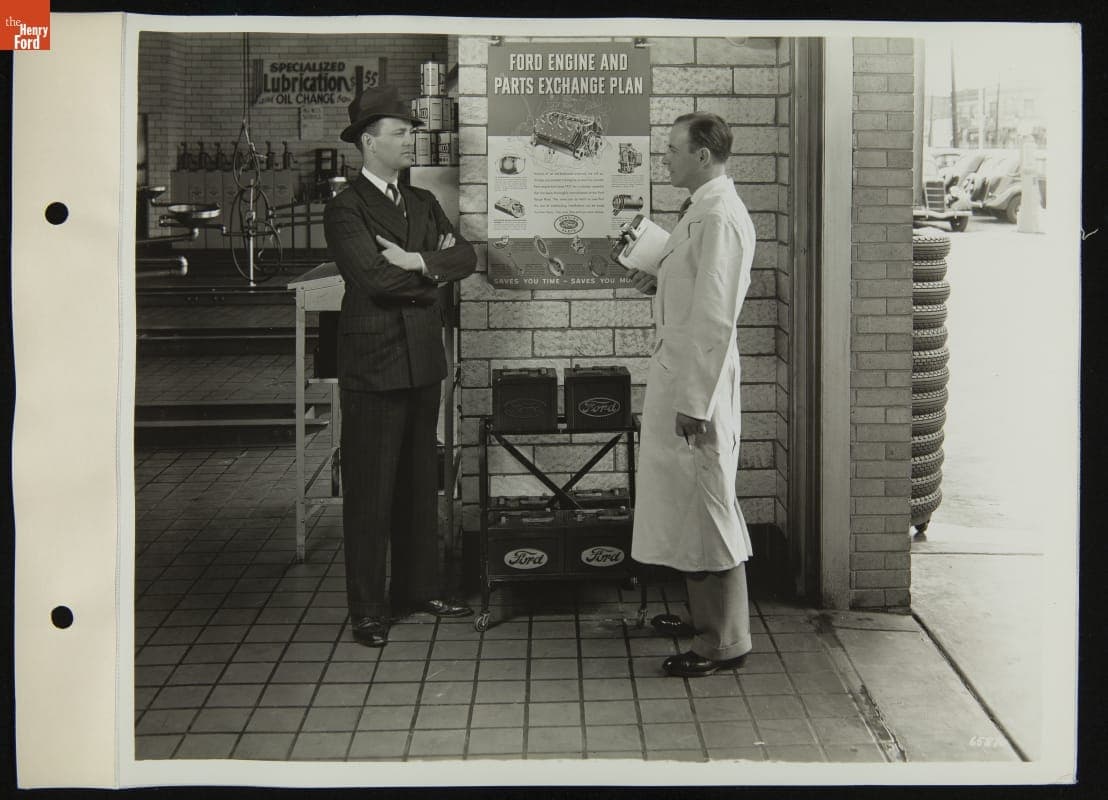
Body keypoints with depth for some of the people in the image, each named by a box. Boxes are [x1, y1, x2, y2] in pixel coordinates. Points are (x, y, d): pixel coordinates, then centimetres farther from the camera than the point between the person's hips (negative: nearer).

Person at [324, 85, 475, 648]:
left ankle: (418, 587, 25)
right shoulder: (345, 209, -8)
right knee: (370, 489, -1)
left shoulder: (423, 204, 15)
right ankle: (366, 609, 7)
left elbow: (465, 257, 2)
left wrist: (416, 261, -15)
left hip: (423, 360, 7)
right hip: (374, 364, -7)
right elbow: (376, 278, -20)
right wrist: (434, 268, -6)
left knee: (420, 480, 14)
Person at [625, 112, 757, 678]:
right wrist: (659, 283, 8)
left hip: (697, 379, -10)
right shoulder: (701, 209, 13)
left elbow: (716, 317, -23)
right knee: (685, 500, 18)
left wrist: (694, 403, -23)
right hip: (676, 371, 10)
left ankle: (726, 641, 8)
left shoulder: (718, 217, -19)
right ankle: (705, 617, 32)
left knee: (708, 504, -2)